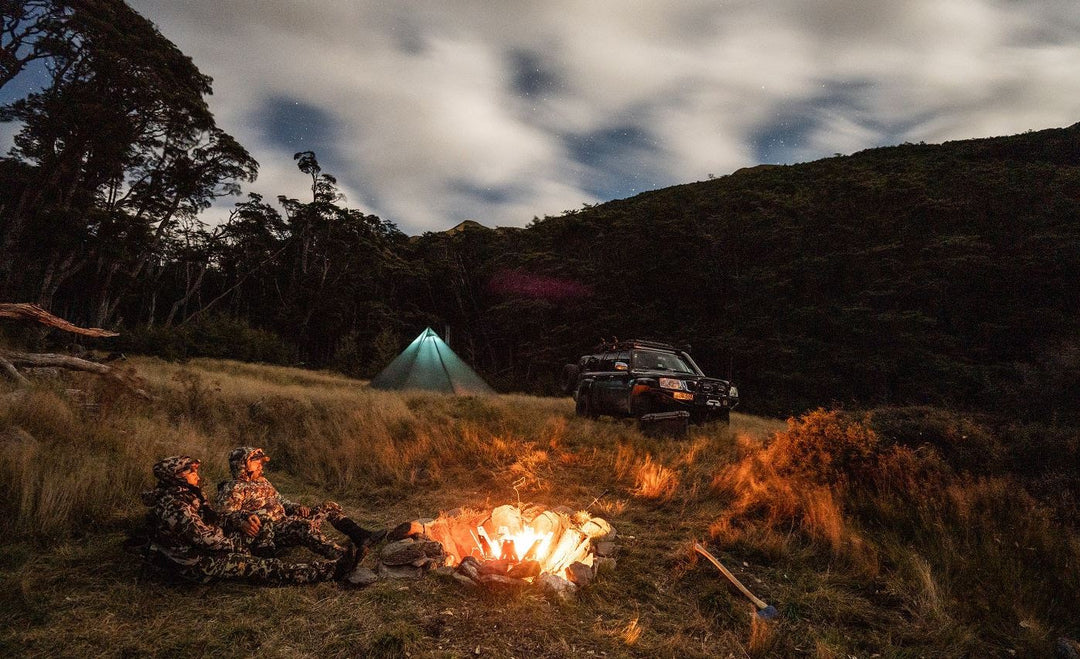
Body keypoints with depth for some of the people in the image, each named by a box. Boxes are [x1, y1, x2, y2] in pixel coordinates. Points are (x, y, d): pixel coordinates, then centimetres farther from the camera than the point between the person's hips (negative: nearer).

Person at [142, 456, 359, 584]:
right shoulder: (175, 507, -27)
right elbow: (204, 537, -25)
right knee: (267, 568, -15)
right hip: (196, 565, -11)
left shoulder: (180, 495, 6)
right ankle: (332, 570, -19)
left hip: (195, 552, 11)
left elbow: (207, 524, 16)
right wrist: (235, 545, -10)